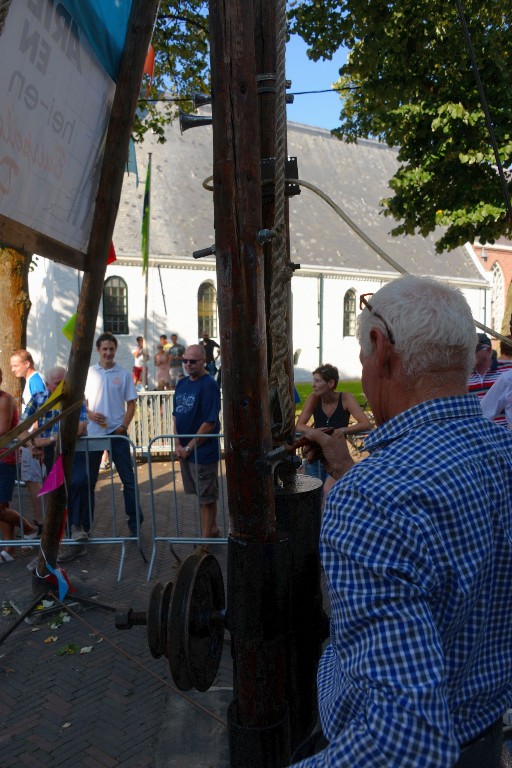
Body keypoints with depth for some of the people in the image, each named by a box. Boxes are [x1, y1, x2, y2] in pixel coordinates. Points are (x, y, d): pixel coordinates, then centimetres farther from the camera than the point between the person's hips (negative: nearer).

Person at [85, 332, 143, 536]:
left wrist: (124, 425, -9)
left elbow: (131, 403, 4)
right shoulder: (89, 372, 4)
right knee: (88, 479, 9)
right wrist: (90, 414, -13)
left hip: (117, 433, -1)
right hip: (93, 433, 1)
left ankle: (134, 521, 11)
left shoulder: (123, 374, 3)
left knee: (128, 479, 1)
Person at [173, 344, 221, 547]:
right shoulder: (182, 383, 8)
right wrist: (178, 445, -1)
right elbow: (176, 416, 12)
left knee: (207, 497, 5)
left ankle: (206, 539, 16)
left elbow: (209, 424, -18)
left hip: (203, 452, -7)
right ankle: (212, 530, 33)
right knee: (202, 494, 18)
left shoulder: (209, 385, -14)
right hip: (184, 451, 7)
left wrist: (189, 448, -14)